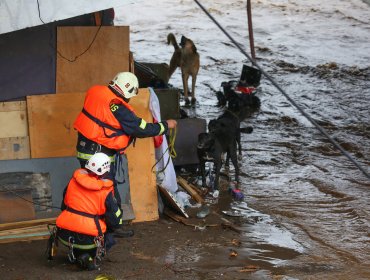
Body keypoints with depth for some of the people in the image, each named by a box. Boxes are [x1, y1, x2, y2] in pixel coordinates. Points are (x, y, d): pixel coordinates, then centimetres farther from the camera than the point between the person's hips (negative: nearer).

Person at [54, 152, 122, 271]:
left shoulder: (73, 181, 3)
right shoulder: (105, 192, -8)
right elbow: (116, 222, -3)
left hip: (64, 235, 5)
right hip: (88, 239, -5)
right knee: (109, 239, 24)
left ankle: (74, 253, 14)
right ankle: (90, 257, -4)